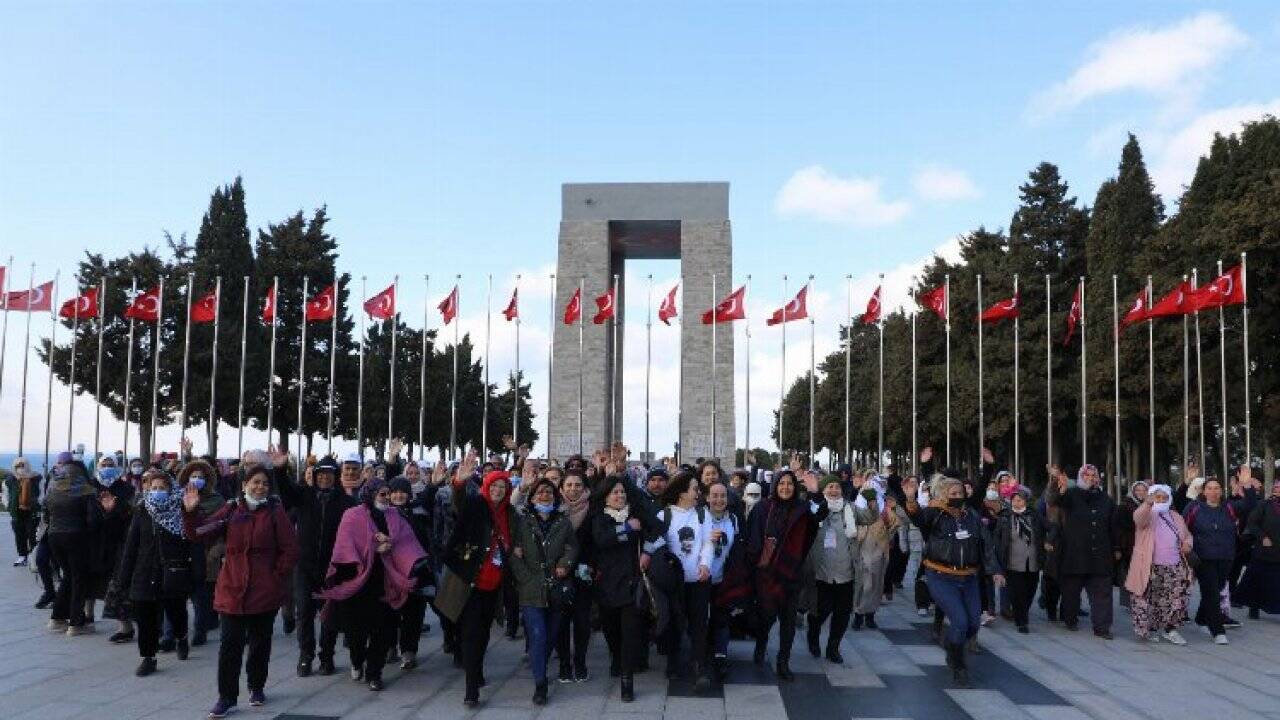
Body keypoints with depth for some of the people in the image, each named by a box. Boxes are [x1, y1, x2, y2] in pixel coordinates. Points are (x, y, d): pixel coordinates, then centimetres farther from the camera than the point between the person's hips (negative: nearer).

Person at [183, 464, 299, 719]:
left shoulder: (275, 512, -3)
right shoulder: (230, 510, 3)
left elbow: (290, 549, -3)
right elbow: (199, 534, -2)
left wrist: (277, 575, -4)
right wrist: (191, 512, -16)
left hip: (265, 590, -1)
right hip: (232, 589, 1)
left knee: (260, 642, 13)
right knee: (230, 644, -1)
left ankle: (257, 688, 30)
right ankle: (227, 696, 9)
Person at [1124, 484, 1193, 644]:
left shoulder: (1176, 517, 16)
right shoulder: (1147, 514, -4)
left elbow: (1187, 534, 27)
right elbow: (1138, 518, -29)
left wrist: (1187, 542, 2)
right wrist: (1148, 503, -50)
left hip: (1175, 568, 5)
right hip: (1151, 568, -5)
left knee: (1176, 600, 6)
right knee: (1149, 601, 1)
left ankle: (1170, 629, 21)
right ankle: (1148, 629, 15)